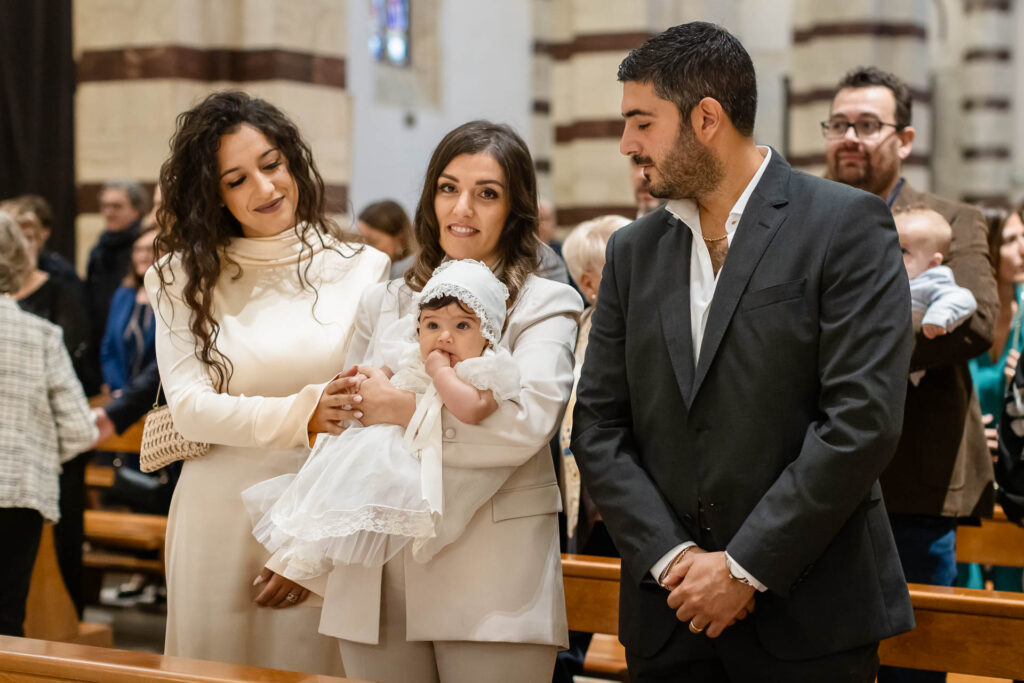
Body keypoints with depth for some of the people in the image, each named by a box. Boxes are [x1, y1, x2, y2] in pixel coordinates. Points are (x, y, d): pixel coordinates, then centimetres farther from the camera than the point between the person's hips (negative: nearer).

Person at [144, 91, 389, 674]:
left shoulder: (360, 270, 1)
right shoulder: (185, 277, 4)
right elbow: (189, 407, -7)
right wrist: (304, 415, -19)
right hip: (220, 519, 1)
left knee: (315, 664, 6)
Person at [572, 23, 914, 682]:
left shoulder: (847, 225, -6)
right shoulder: (634, 251, 10)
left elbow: (863, 419, -14)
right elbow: (598, 427, 6)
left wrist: (744, 569, -14)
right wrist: (672, 556, -8)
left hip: (807, 616, -4)